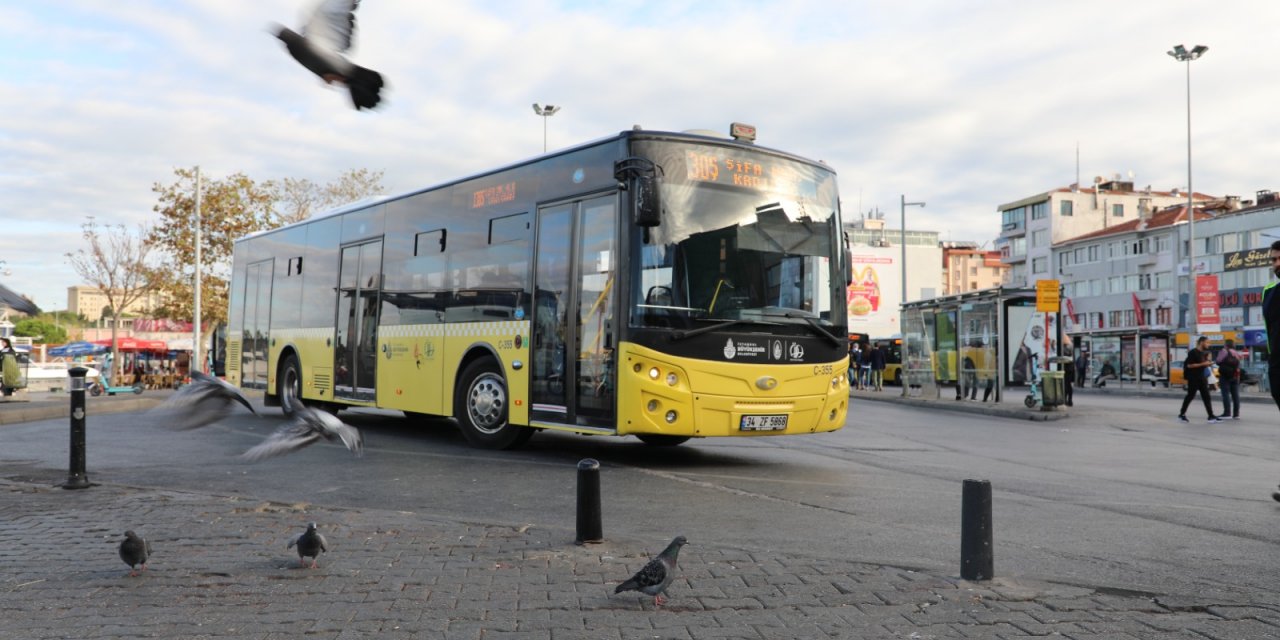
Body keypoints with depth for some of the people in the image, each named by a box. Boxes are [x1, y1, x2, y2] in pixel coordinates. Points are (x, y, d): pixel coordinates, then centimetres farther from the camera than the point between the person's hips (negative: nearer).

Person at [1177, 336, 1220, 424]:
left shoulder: (1204, 353, 12)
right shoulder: (1193, 352, -13)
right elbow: (1189, 365, -20)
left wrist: (1209, 363, 3)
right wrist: (1203, 364, -21)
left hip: (1202, 377, 8)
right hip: (1193, 378, -8)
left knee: (1206, 397, 2)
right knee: (1190, 396, 0)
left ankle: (1211, 416, 1)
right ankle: (1182, 414, 12)